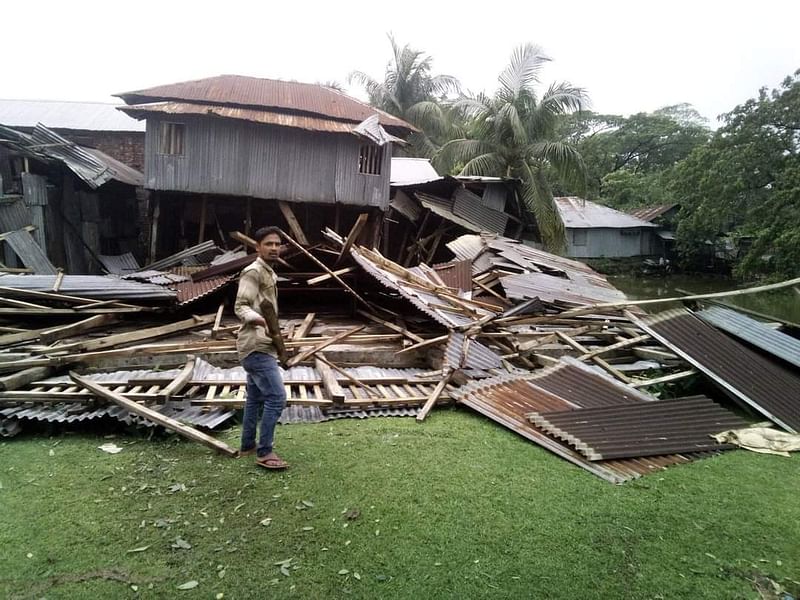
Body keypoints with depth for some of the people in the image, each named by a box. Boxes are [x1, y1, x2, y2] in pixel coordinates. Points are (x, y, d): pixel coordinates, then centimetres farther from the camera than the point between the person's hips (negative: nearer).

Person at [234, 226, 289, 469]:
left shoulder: (269, 273, 17)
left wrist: (275, 332, 26)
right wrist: (257, 319, -40)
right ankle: (264, 452, -2)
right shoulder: (253, 272, -13)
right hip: (256, 346, -10)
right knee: (276, 397, -11)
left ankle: (248, 446, 28)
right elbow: (240, 306, -22)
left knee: (256, 398, 17)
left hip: (260, 345, 10)